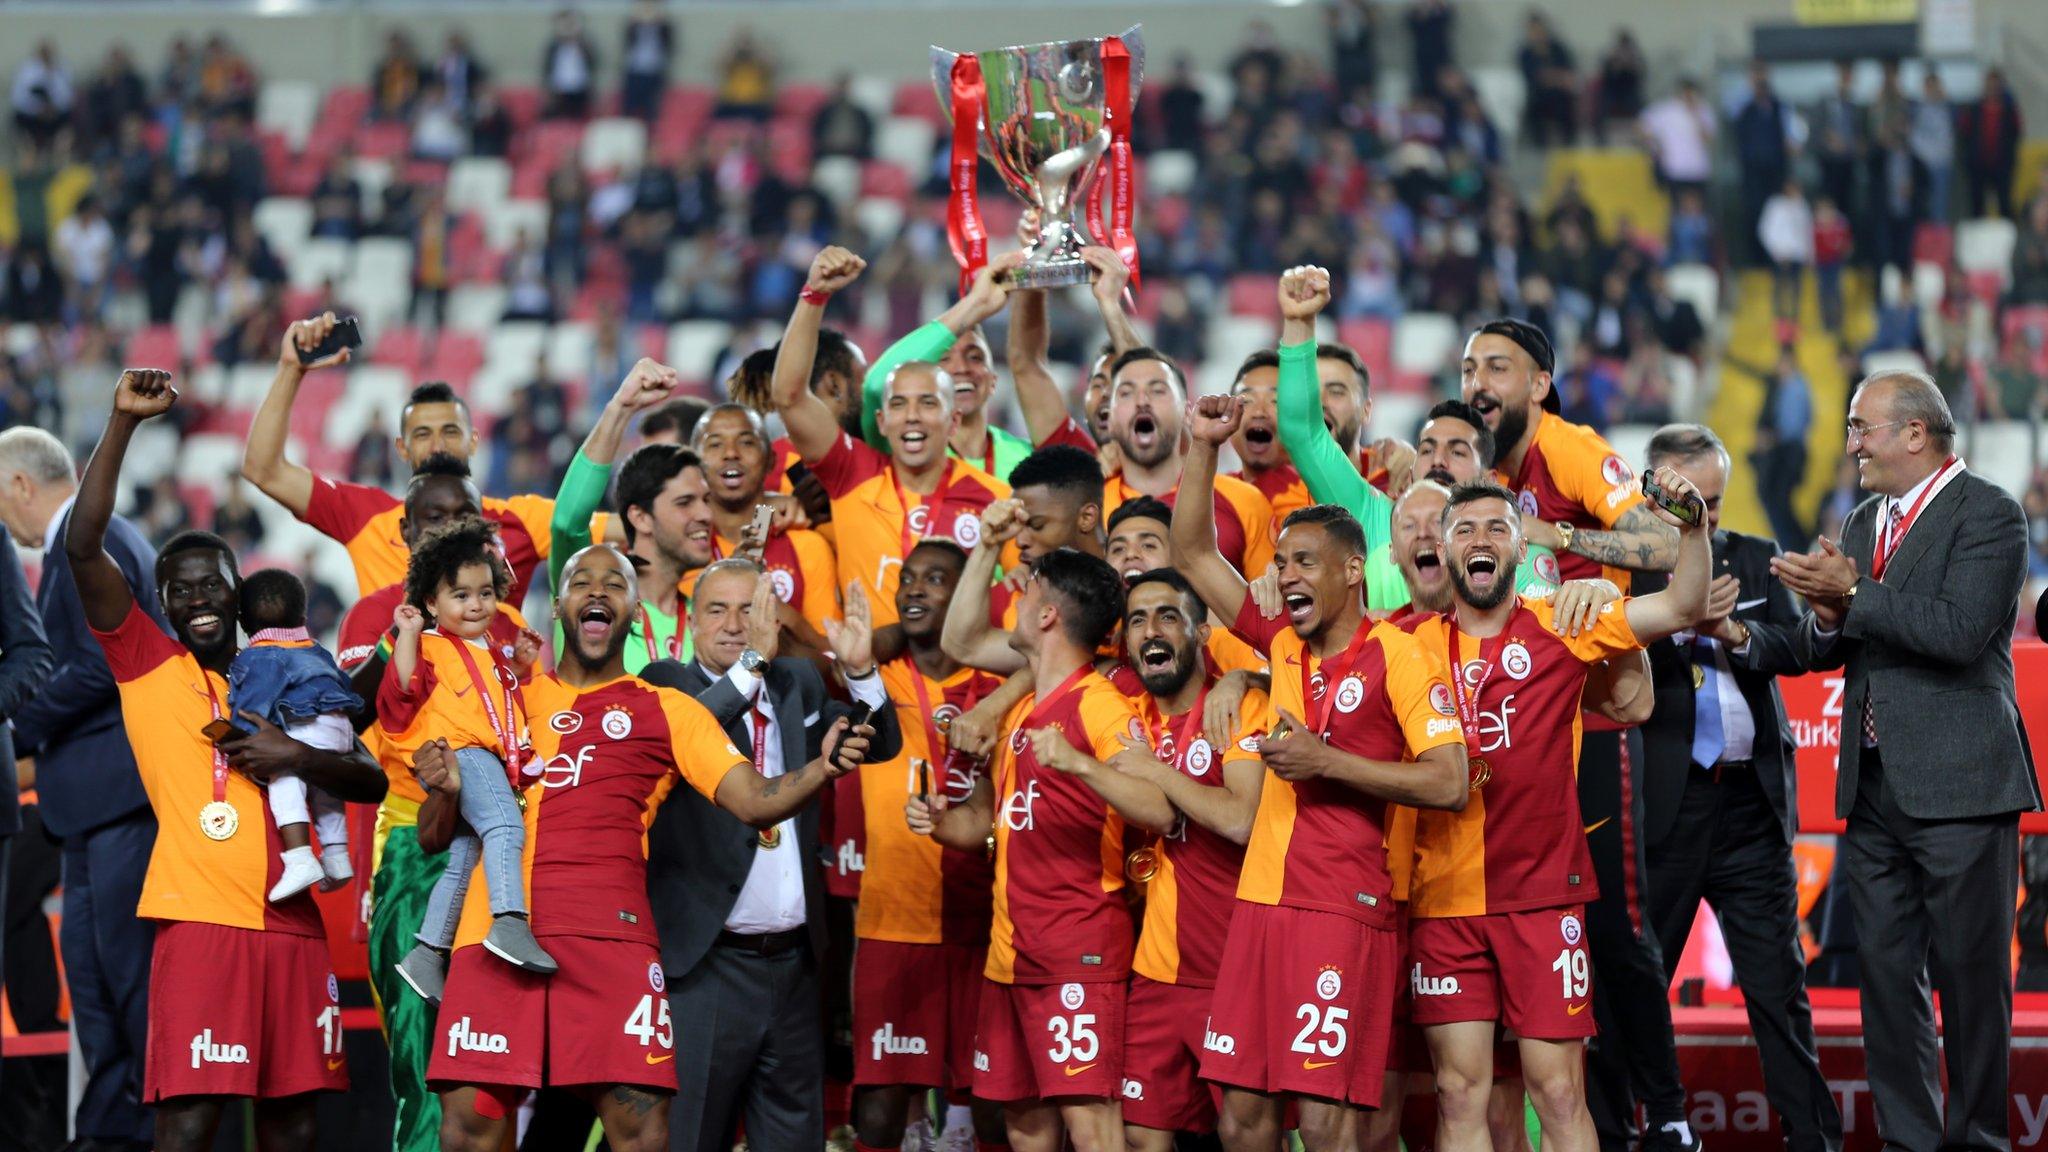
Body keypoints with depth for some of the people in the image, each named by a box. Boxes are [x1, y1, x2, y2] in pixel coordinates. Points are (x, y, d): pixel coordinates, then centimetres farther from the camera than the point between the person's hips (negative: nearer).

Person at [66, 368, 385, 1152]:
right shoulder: (148, 664, 8)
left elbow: (372, 783, 14)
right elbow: (82, 547, -4)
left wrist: (296, 757, -5)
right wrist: (124, 422, -8)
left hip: (290, 924, 5)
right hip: (201, 918, -4)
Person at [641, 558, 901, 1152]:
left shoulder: (799, 684, 14)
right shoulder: (666, 685, -1)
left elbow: (881, 744, 9)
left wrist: (859, 669, -7)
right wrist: (752, 662, -29)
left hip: (794, 964, 5)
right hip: (706, 964, -5)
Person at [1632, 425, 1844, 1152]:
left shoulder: (1755, 560, 13)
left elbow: (1795, 648, 2)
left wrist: (1739, 634, -17)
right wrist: (1681, 624, -24)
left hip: (1751, 803, 3)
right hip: (1662, 804, -3)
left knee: (1778, 983, 5)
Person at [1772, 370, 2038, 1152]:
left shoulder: (1988, 515, -7)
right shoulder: (1865, 521, 17)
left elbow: (1960, 629, -21)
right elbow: (1818, 652, 17)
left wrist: (1854, 596, -18)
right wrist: (1826, 617, -5)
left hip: (1959, 786, -7)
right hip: (1874, 786, 7)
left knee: (1970, 973, -2)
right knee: (1887, 971, 7)